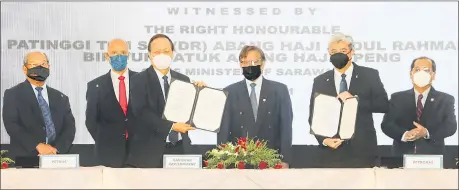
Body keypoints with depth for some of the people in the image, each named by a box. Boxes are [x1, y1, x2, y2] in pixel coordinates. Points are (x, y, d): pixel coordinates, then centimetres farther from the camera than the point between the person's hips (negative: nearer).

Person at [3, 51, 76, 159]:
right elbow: (11, 124, -3)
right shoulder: (12, 94, 8)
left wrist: (56, 149, -8)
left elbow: (69, 127, 9)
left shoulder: (60, 98, 17)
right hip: (25, 159, -3)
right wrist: (38, 146, -13)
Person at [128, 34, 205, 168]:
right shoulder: (139, 80, -2)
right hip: (150, 152, -4)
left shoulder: (183, 80, 12)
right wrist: (171, 126, -20)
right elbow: (142, 112, -14)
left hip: (179, 149, 4)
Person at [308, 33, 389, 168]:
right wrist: (323, 140, -8)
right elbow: (314, 117, 9)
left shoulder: (369, 75, 4)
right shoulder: (320, 81, 9)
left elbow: (384, 105, -3)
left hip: (362, 151, -1)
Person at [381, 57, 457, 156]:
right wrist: (404, 135, -18)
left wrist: (427, 133, -19)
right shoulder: (397, 98, 10)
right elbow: (386, 124, 2)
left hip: (432, 156, 0)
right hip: (403, 154, 1)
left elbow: (451, 126, -2)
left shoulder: (446, 99, 8)